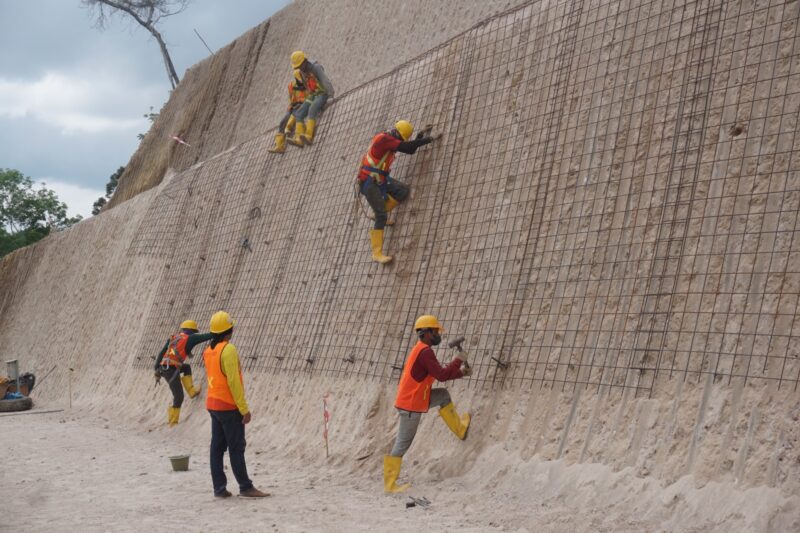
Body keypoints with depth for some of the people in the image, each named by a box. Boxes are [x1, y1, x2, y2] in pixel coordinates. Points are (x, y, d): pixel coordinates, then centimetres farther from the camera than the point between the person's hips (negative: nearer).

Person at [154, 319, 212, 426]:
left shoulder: (173, 338, 18)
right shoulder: (189, 338, 2)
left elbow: (160, 354, 14)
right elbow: (207, 336, 4)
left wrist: (157, 371, 15)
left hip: (163, 368, 7)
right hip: (171, 371, -7)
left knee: (187, 367, 30)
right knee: (179, 397, 7)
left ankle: (191, 391, 26)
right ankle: (173, 421, 11)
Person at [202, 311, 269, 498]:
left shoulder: (208, 350, 9)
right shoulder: (228, 349, -16)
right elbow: (233, 381, -20)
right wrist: (244, 409, -17)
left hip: (212, 404, 8)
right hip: (229, 406, -8)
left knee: (217, 447, 8)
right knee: (236, 448, -3)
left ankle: (219, 488, 10)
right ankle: (245, 487, 1)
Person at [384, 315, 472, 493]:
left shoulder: (421, 350, 13)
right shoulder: (425, 352, -19)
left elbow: (438, 375, 21)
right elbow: (442, 375, -24)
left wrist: (461, 373, 14)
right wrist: (458, 361, -10)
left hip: (412, 400, 9)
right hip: (411, 405, -9)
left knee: (443, 395, 19)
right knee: (403, 443, -3)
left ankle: (460, 428, 27)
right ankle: (390, 484, 3)